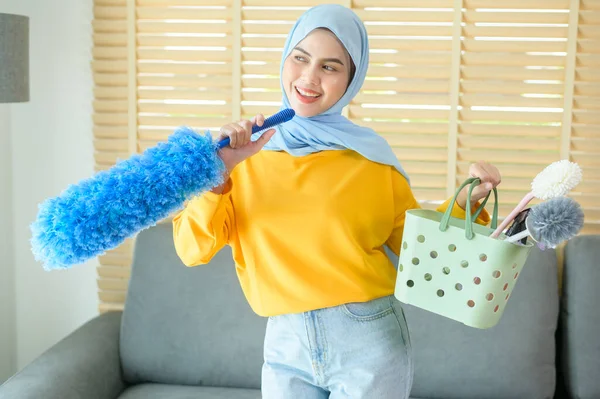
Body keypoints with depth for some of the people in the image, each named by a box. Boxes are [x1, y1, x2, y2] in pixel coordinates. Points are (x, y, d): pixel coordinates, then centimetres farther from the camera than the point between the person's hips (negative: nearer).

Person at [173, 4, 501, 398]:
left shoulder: (371, 156, -2)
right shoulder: (242, 149, 1)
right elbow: (193, 250, -5)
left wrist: (464, 201, -8)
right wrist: (217, 172, -17)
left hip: (369, 342, -1)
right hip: (285, 346, 2)